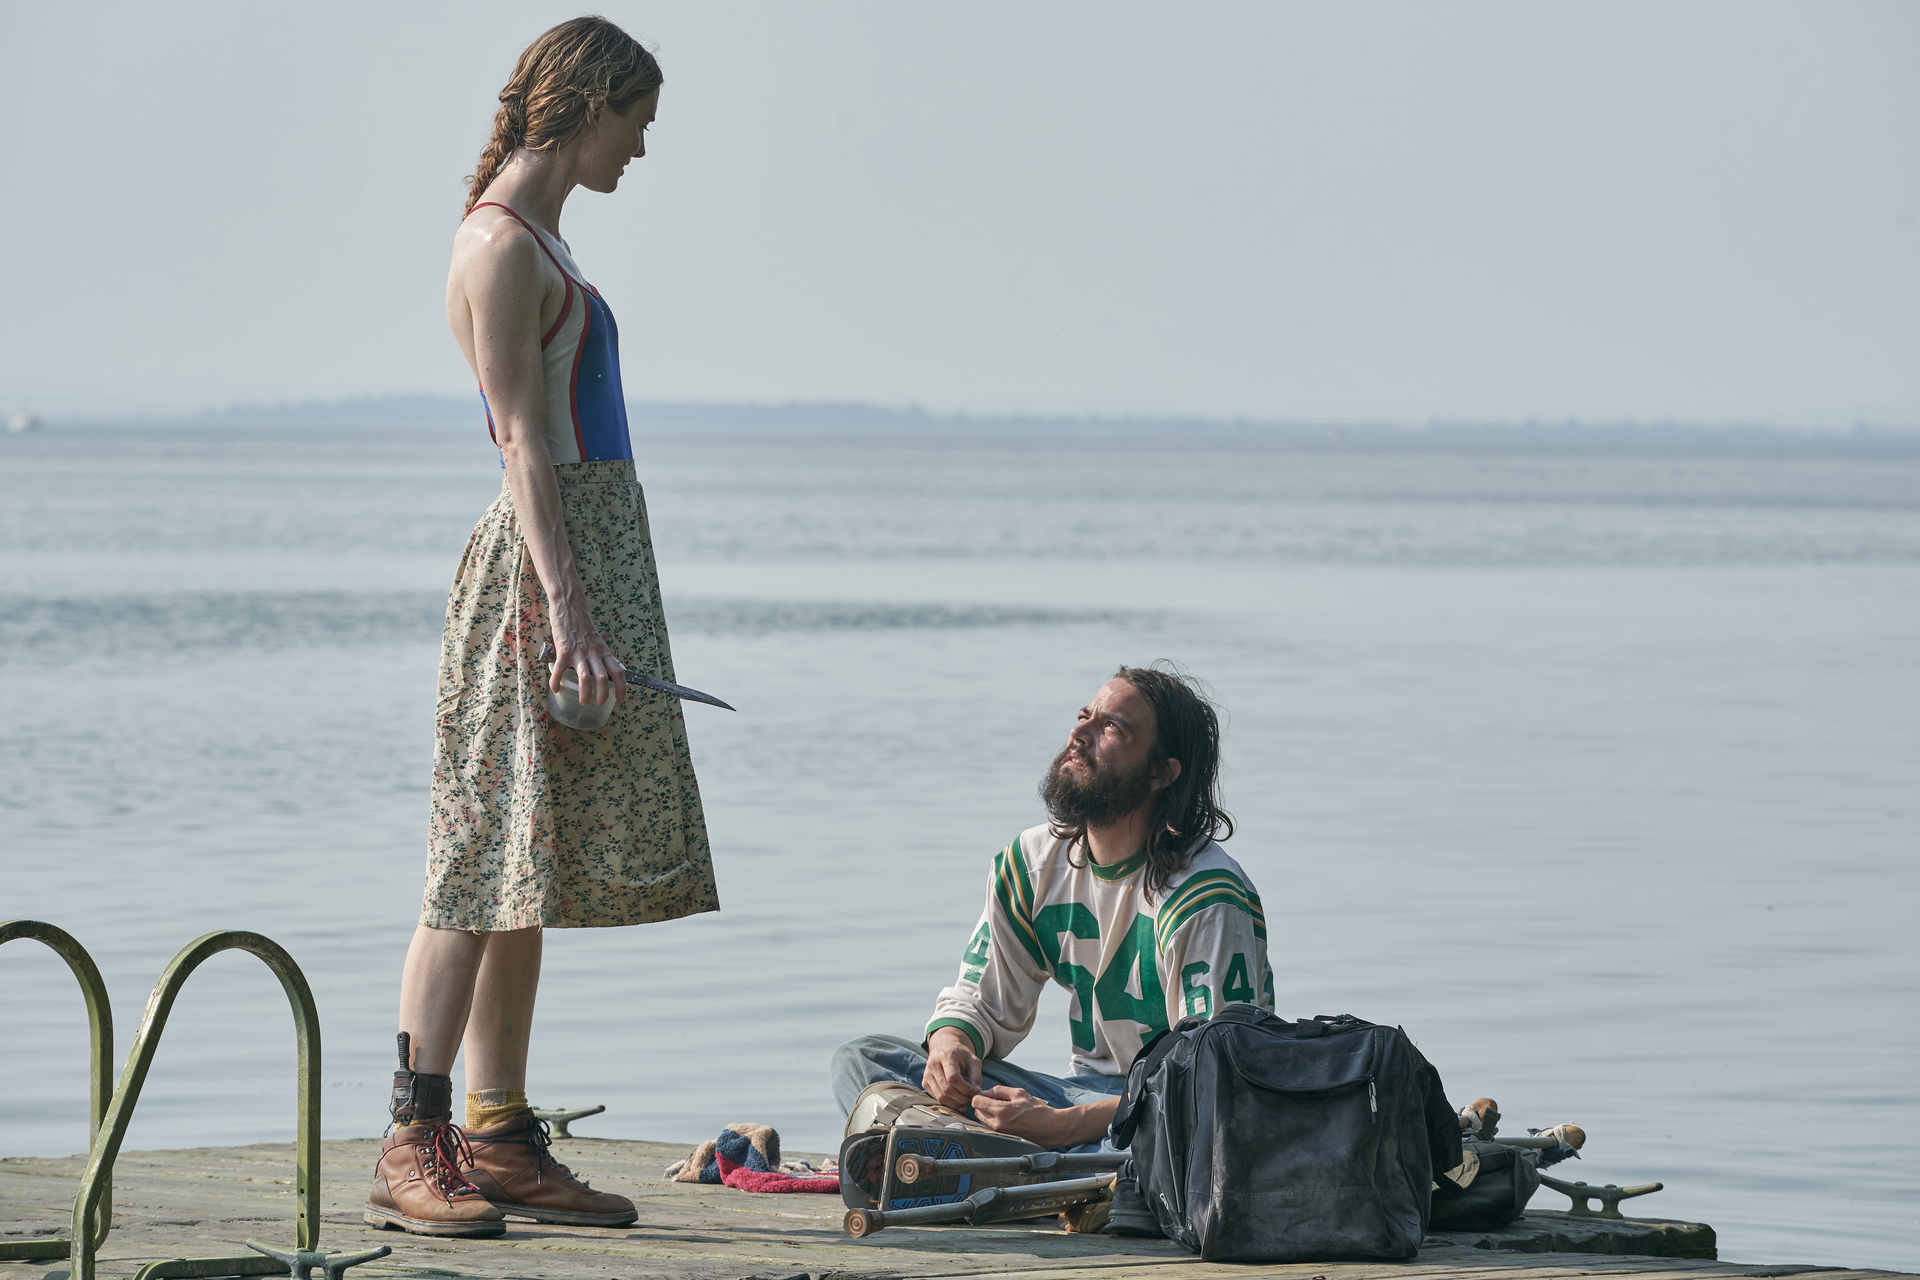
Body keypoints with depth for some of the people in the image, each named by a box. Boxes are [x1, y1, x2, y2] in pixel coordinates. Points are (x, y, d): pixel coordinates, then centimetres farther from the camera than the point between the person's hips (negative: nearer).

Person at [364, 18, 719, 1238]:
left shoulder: (537, 241, 18)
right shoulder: (501, 245, -11)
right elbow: (523, 441, -17)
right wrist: (565, 603, -23)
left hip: (593, 555, 10)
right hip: (543, 559, -10)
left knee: (528, 873, 9)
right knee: (487, 864, -11)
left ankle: (502, 1141, 11)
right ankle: (414, 1147, -11)